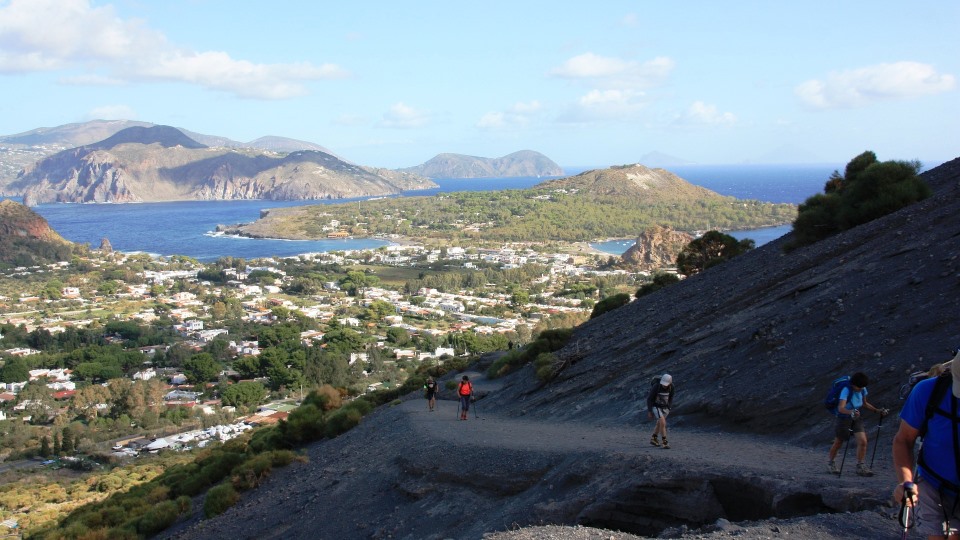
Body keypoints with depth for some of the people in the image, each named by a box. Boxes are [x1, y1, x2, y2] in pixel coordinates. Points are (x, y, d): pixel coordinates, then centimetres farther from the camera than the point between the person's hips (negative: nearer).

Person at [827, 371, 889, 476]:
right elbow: (841, 408, -39)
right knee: (838, 443, 10)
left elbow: (865, 404, 15)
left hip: (856, 418, 5)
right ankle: (831, 463, 32)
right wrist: (851, 412, -57)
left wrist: (877, 410, 5)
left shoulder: (863, 390, -5)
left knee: (863, 441, -9)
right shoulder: (846, 390, -26)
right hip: (844, 418, -5)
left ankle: (860, 466, 4)